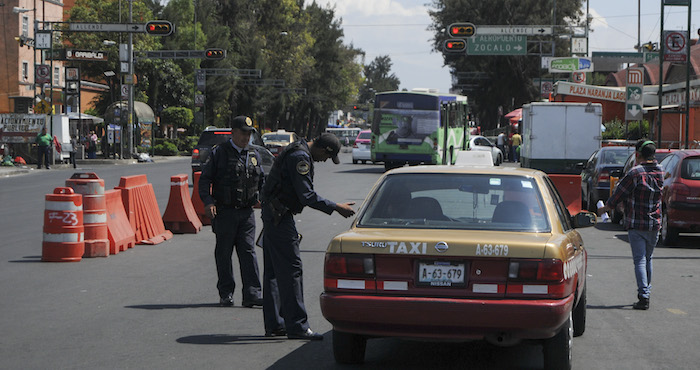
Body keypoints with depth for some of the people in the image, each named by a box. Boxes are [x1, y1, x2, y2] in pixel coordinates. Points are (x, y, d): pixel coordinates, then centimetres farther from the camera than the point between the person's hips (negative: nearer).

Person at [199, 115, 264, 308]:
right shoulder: (219, 153, -1)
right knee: (224, 253, 4)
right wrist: (208, 201, -16)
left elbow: (261, 181, 23)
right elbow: (205, 179, -3)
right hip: (224, 212, -3)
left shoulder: (254, 156, 14)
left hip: (246, 212, 4)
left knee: (248, 252, -3)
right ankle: (226, 294, 13)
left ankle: (252, 294, -6)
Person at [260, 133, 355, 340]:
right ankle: (297, 326, -11)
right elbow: (306, 196, -22)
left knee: (274, 270, 12)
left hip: (273, 213, 11)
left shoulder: (297, 151, 16)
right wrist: (336, 208, -17)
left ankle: (274, 324, 17)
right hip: (279, 216, -11)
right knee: (291, 269, -10)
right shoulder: (300, 157, -17)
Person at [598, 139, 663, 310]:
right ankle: (646, 292, 26)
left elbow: (618, 195, -8)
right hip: (655, 224, 5)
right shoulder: (660, 172, 4)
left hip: (636, 224, -5)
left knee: (640, 260, -5)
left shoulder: (635, 173, -15)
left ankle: (643, 296, -13)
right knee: (648, 259, 18)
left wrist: (604, 209, 9)